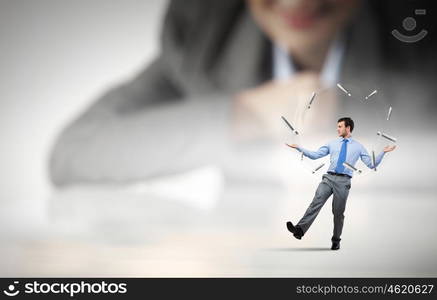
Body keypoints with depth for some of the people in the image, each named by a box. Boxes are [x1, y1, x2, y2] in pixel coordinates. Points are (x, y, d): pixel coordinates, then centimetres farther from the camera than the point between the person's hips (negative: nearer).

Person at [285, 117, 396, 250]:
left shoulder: (358, 147, 11)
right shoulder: (332, 144, 17)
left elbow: (371, 165, 9)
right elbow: (315, 155, 14)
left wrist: (383, 152, -1)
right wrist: (299, 148, 7)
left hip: (343, 181, -1)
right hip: (329, 178, 2)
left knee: (338, 212, 2)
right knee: (316, 203, -16)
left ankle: (336, 241, 16)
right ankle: (300, 230, -28)